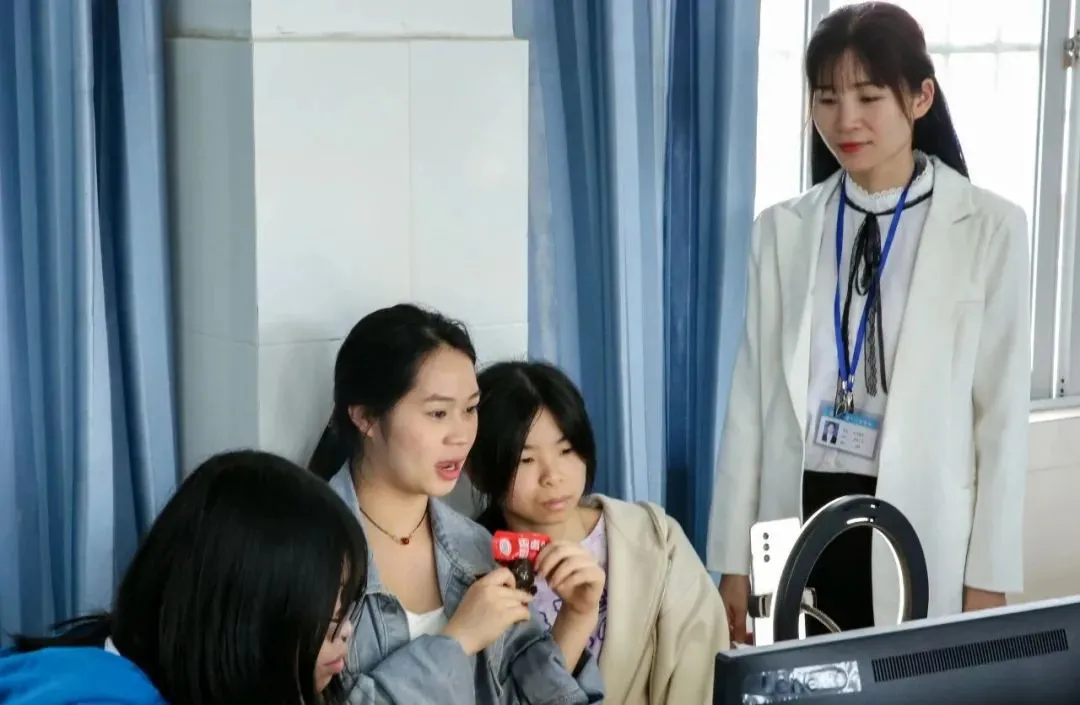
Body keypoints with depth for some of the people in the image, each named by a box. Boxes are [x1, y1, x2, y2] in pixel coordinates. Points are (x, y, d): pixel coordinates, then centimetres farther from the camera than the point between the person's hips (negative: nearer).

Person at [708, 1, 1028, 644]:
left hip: (919, 525, -2)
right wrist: (734, 564, 5)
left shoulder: (991, 228, -2)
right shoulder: (782, 230, 5)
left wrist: (989, 580, -4)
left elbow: (1003, 411, -2)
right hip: (802, 517, 2)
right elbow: (751, 399, 6)